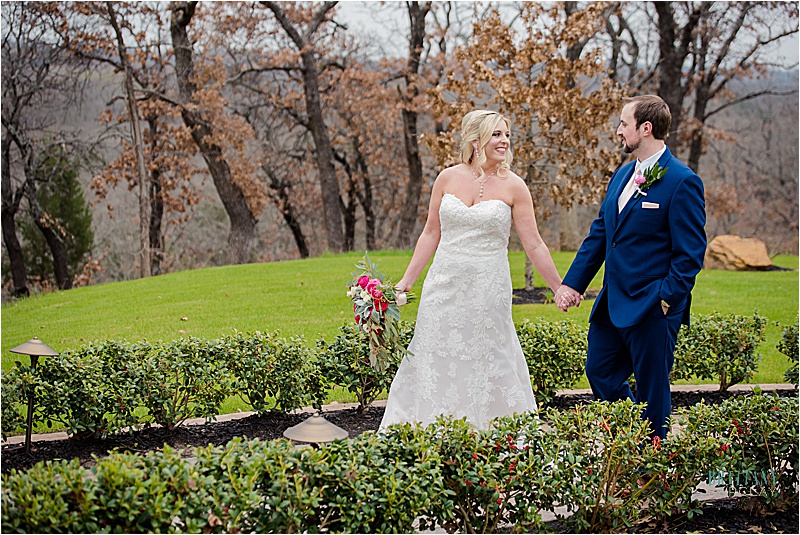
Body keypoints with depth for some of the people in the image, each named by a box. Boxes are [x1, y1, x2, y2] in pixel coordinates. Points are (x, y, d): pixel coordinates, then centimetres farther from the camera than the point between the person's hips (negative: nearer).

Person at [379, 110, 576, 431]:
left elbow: (534, 245, 0)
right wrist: (406, 281, 8)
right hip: (445, 286, 2)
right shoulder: (447, 178, 3)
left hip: (487, 289, -2)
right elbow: (431, 235, 9)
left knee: (486, 366, 2)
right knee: (434, 363, 7)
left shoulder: (513, 186, -3)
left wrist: (560, 290, 1)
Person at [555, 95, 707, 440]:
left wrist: (665, 301, -19)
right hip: (612, 304, 9)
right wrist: (572, 283, 9)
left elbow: (690, 253, -14)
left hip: (652, 308, -8)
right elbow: (599, 234, 16)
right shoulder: (622, 175, 12)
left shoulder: (681, 182, -13)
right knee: (600, 373, 15)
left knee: (652, 390, 3)